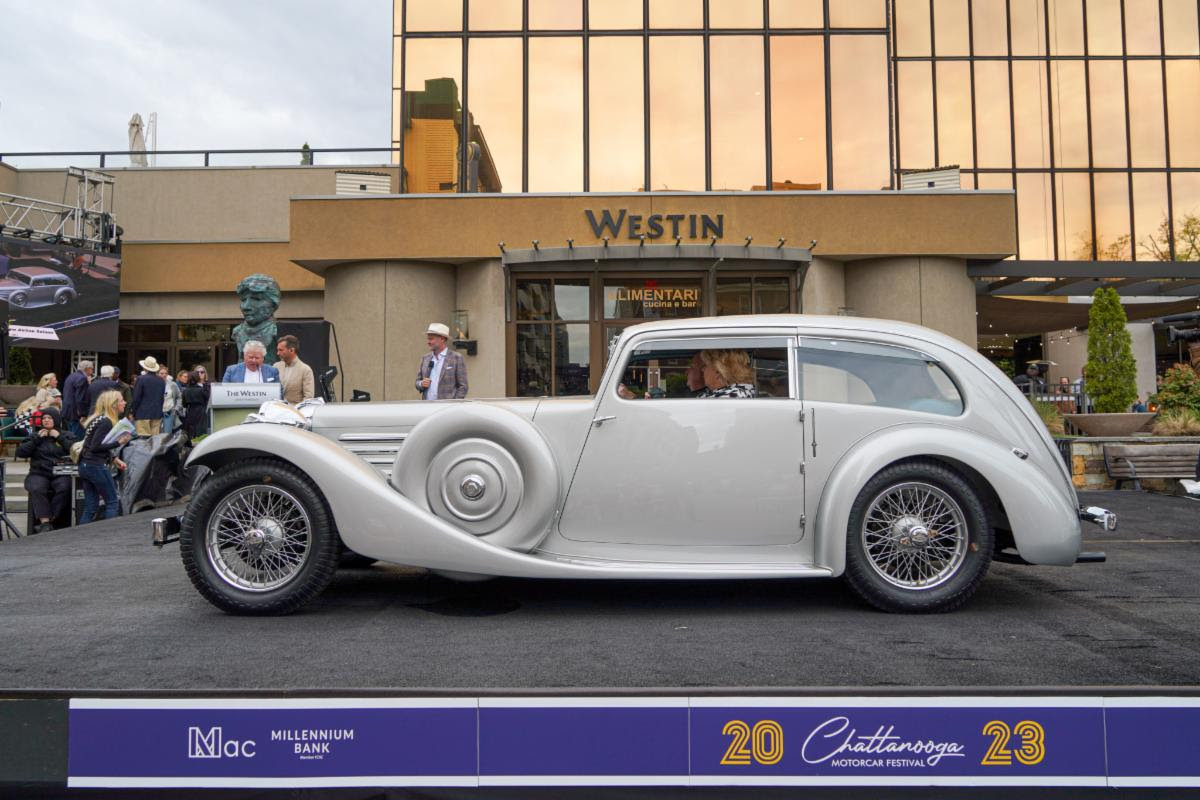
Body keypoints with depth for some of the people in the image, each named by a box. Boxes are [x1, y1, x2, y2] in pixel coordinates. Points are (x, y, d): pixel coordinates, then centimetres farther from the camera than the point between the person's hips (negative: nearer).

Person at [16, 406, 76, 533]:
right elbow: (20, 452, 6)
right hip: (39, 474, 1)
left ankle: (48, 521, -28)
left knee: (64, 488, -34)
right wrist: (37, 438, 1)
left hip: (61, 474, -1)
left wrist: (59, 437, -1)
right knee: (37, 489, -33)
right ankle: (45, 522, -36)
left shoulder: (67, 435, 17)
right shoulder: (34, 435, 20)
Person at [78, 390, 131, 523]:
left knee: (90, 507, 10)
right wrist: (118, 442, -19)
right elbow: (95, 447, -21)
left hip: (85, 466, 9)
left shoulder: (97, 418, 14)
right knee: (112, 503, 1)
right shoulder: (106, 422, -15)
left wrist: (114, 459, 13)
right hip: (96, 466, -9)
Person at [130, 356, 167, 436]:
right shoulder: (161, 380, 7)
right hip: (157, 414, 4)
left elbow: (136, 398, -6)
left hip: (143, 414, -4)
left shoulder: (141, 379, -7)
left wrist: (133, 412, 4)